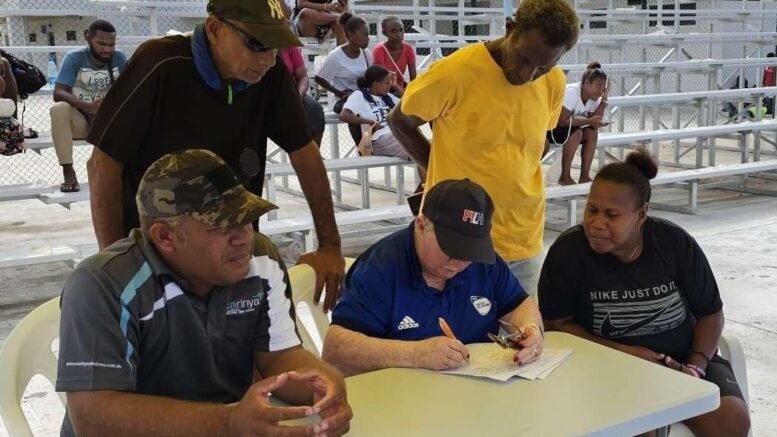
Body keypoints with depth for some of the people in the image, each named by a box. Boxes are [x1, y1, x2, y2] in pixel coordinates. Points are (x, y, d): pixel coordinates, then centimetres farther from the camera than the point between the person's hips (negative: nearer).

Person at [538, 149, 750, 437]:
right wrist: (623, 353, -18)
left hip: (682, 358, 3)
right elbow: (556, 325, -8)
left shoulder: (676, 243, -7)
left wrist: (696, 366, -14)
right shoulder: (568, 251, -13)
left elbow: (710, 313, 3)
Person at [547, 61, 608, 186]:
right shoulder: (572, 92, -27)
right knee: (576, 132, -30)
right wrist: (589, 121, -32)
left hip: (566, 127, 8)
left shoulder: (593, 97, -4)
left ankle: (584, 176, -10)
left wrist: (604, 100, -14)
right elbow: (562, 120, -32)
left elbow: (593, 122, -10)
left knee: (592, 132, -13)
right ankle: (565, 177, -21)